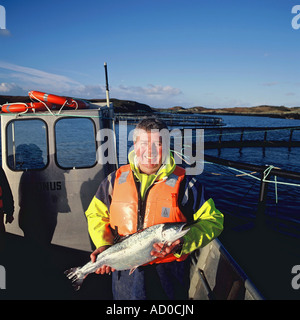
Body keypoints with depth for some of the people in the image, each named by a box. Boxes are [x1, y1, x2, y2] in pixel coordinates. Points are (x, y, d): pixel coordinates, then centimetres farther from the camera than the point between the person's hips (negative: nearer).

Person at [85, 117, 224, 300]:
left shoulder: (184, 182, -10)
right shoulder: (116, 180, -1)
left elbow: (212, 220, -7)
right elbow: (96, 214, 8)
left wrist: (182, 243, -22)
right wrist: (103, 245, -7)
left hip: (168, 275, -2)